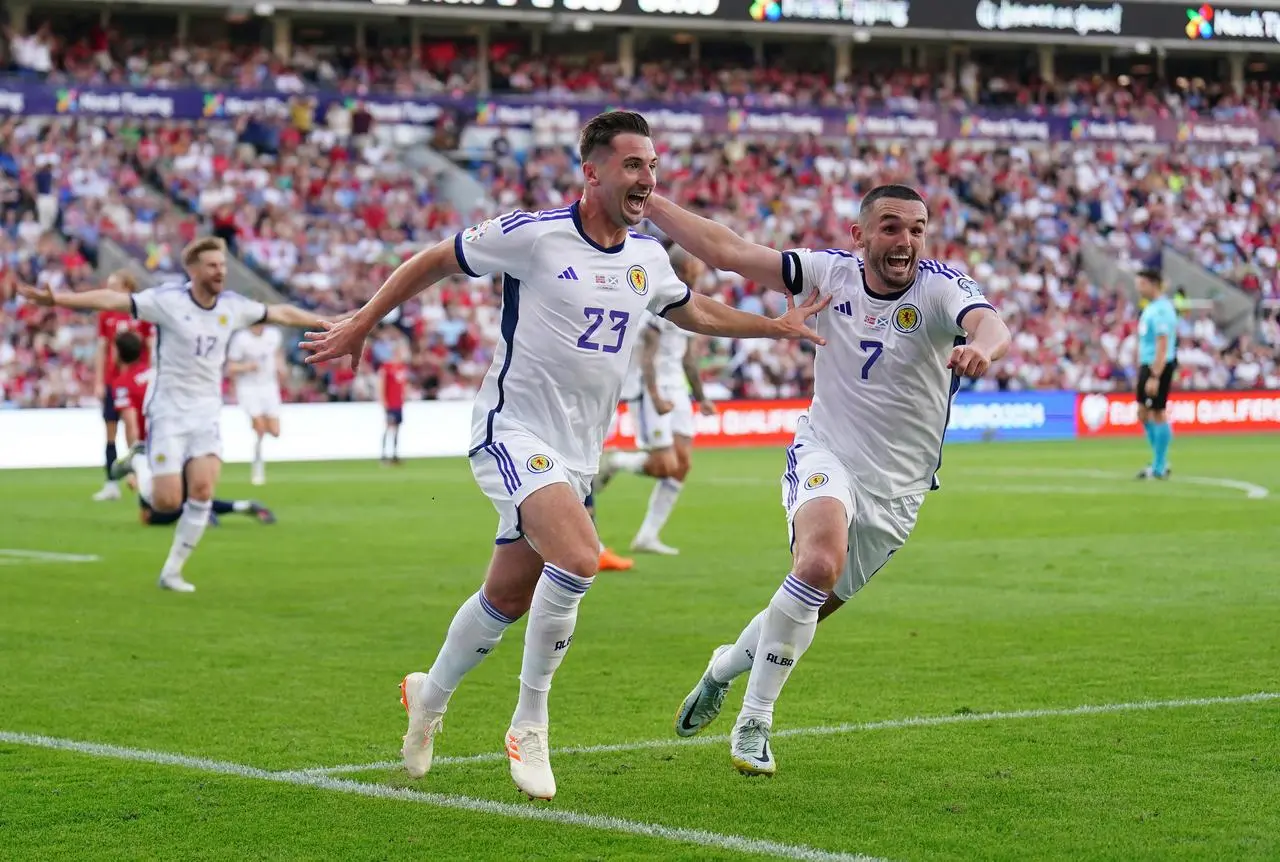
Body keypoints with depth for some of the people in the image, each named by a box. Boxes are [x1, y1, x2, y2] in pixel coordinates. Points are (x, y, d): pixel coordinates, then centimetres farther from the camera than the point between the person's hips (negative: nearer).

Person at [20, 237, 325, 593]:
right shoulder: (168, 300, -13)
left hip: (206, 415, 4)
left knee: (202, 490, -14)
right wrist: (57, 299, -32)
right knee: (167, 502, -11)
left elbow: (281, 313, 16)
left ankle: (171, 572, 1)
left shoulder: (233, 306, 2)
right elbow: (112, 300, -22)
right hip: (168, 413, -4)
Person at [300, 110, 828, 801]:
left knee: (508, 599, 10)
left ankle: (429, 698, 36)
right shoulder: (533, 235, -13)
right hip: (513, 430, -7)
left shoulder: (647, 258, 7)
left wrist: (775, 325, 17)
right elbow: (434, 261, 0)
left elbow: (692, 312, 28)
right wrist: (360, 325, 3)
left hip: (578, 453, 7)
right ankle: (529, 726, -11)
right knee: (578, 557, -27)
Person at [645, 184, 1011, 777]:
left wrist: (981, 346, -61)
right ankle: (753, 723, -18)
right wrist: (643, 201, -12)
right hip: (824, 456, -1)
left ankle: (726, 667, 46)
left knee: (805, 611, 12)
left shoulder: (940, 287, -15)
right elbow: (725, 251, -7)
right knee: (821, 562, -31)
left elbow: (989, 323, -37)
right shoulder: (830, 273, -8)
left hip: (895, 490, 1)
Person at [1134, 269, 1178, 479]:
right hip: (1147, 365, 10)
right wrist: (1141, 370, 22)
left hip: (1159, 367, -10)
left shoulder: (1161, 310, -17)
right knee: (1143, 413, 12)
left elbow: (1163, 346, -22)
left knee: (1158, 414, -3)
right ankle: (1160, 462, 20)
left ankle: (1159, 468, 3)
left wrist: (1155, 377, -24)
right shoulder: (1150, 308, 14)